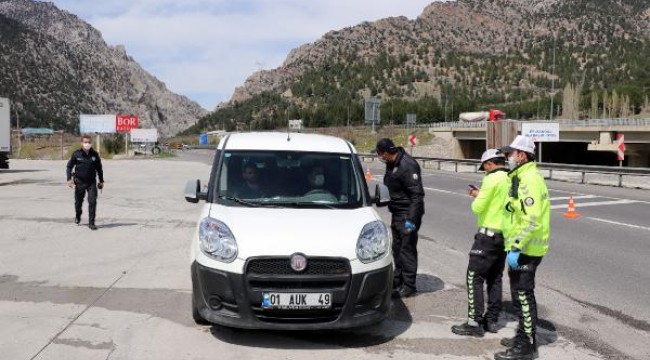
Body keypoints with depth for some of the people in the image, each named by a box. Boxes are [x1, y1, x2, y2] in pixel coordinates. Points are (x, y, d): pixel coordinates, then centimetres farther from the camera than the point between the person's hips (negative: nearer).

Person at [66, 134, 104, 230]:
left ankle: (91, 223, -4)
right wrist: (69, 179, -7)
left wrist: (101, 181, 13)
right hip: (79, 182, 0)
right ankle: (77, 217, 44)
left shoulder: (95, 155, -1)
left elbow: (99, 168, 11)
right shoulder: (76, 154, -6)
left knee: (92, 202, -11)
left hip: (91, 182, 0)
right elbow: (69, 166, 3)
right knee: (78, 202, 14)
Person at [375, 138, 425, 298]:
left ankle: (409, 286, 5)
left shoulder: (408, 165, -21)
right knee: (397, 248, 16)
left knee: (407, 249, -4)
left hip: (407, 214, -10)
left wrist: (411, 219, -26)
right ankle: (397, 282, 28)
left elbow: (417, 194, -23)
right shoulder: (392, 164, 8)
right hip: (397, 213, 10)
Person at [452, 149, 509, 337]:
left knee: (474, 278, -3)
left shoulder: (492, 179, -16)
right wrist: (481, 195, 12)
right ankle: (492, 320, 22)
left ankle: (475, 323, -4)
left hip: (488, 235, -8)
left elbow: (477, 207, -16)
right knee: (495, 278, 16)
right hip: (505, 235, 8)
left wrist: (476, 197, 4)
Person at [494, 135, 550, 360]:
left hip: (525, 250, -10)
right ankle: (524, 336, 32)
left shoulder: (530, 179, -19)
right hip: (522, 247, 10)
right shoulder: (522, 177, 15)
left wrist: (516, 248, -26)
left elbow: (531, 220, -27)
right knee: (520, 295, 19)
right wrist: (513, 246, 22)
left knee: (523, 296, -3)